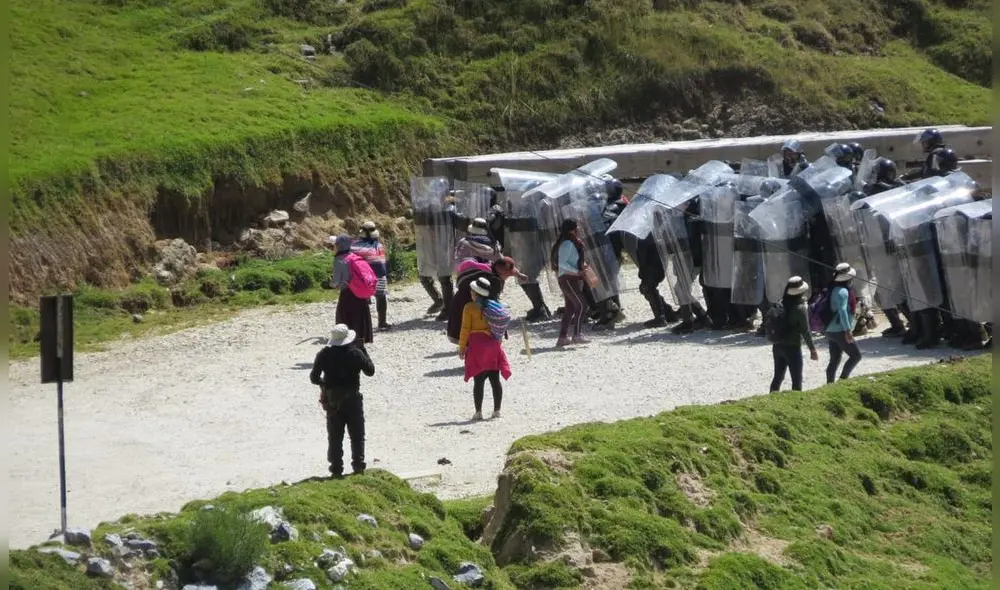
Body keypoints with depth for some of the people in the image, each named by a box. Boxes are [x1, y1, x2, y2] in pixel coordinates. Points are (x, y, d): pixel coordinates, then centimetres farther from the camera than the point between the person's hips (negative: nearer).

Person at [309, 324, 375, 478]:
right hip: (353, 397, -1)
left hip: (332, 400, 1)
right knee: (357, 435, 11)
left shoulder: (324, 355, -5)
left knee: (335, 436, 9)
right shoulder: (356, 353, -9)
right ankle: (358, 465, 9)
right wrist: (364, 352, 7)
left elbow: (314, 377, -6)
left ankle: (336, 468, 7)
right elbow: (370, 371, -2)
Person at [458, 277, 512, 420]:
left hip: (477, 345, -5)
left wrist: (462, 347, -3)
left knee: (478, 380, -3)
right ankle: (497, 410, 11)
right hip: (494, 346, 5)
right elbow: (501, 329, 11)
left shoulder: (470, 307, -9)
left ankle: (478, 412, -4)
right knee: (495, 379, 7)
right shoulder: (496, 306, 6)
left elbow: (465, 329, -9)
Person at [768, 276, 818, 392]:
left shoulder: (780, 305, 1)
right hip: (792, 347, -6)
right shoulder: (799, 308, -15)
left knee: (778, 377, 17)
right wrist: (812, 349, -7)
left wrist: (774, 340, 12)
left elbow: (771, 325, 3)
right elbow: (805, 331, -13)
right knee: (796, 380, 3)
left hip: (778, 346, 6)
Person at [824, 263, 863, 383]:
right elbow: (842, 311, -25)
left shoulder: (833, 290, 14)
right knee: (856, 355, -3)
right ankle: (842, 380, -9)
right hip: (840, 331, -9)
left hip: (831, 331, 9)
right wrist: (847, 330, -28)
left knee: (834, 361, 11)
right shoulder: (843, 291, -15)